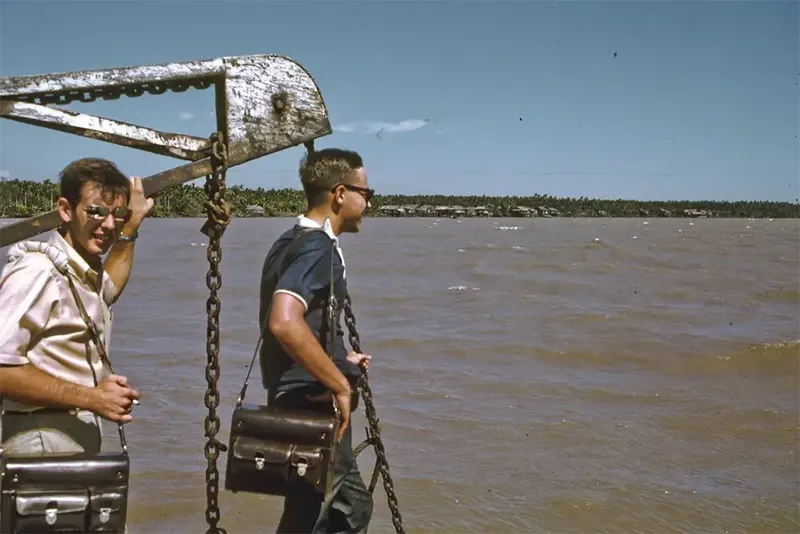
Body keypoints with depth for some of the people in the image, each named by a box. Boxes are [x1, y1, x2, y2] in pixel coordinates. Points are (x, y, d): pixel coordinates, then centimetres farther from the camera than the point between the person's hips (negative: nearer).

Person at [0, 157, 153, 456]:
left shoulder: (84, 272, 12)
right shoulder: (38, 271, -18)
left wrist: (131, 227, 30)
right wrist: (91, 398, -23)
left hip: (82, 438, 9)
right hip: (45, 441, -9)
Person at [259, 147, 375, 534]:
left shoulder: (292, 241, 12)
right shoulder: (317, 247, -19)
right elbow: (284, 323, -35)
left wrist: (338, 360, 20)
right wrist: (340, 383, -26)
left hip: (298, 400, 10)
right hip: (312, 404, -10)